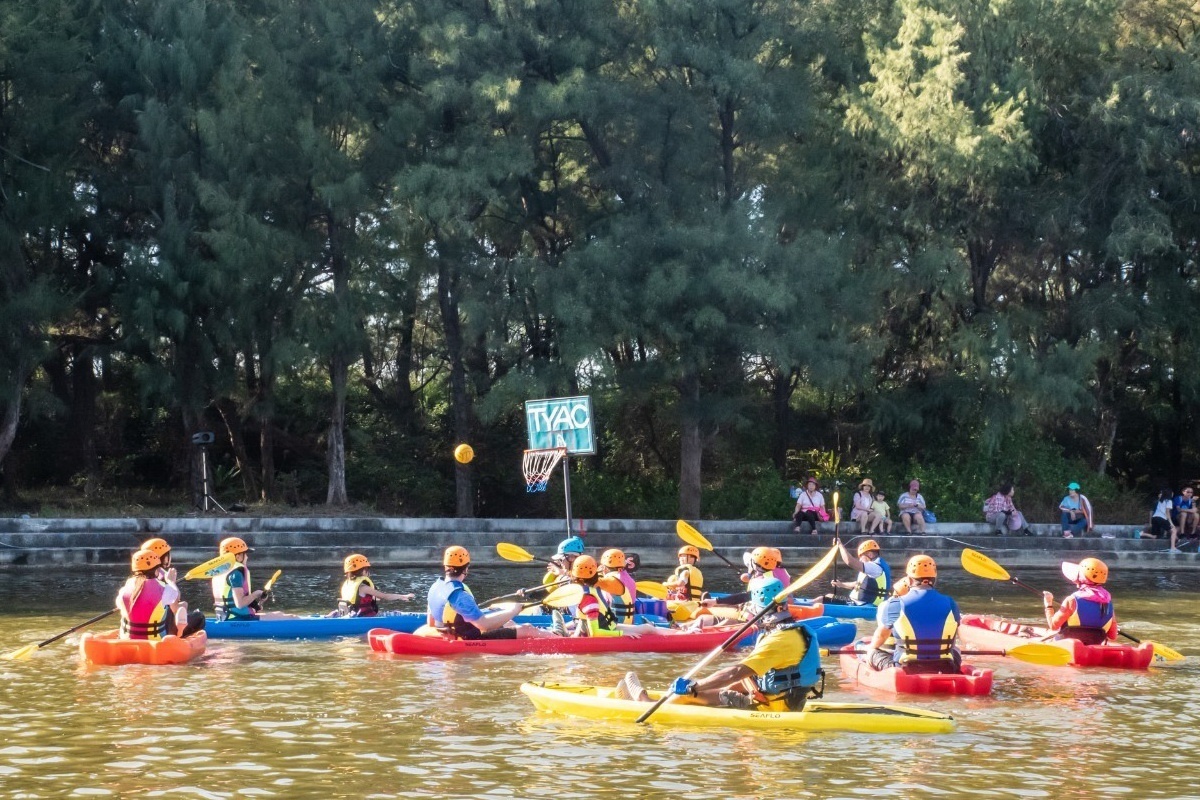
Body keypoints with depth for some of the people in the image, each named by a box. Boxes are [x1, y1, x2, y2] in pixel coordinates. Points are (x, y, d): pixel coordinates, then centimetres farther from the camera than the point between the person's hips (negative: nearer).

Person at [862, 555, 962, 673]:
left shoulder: (894, 605, -6)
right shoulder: (950, 604, -2)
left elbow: (881, 636, 13)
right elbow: (952, 643, 12)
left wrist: (871, 649, 36)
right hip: (946, 671, 2)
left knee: (873, 652, 19)